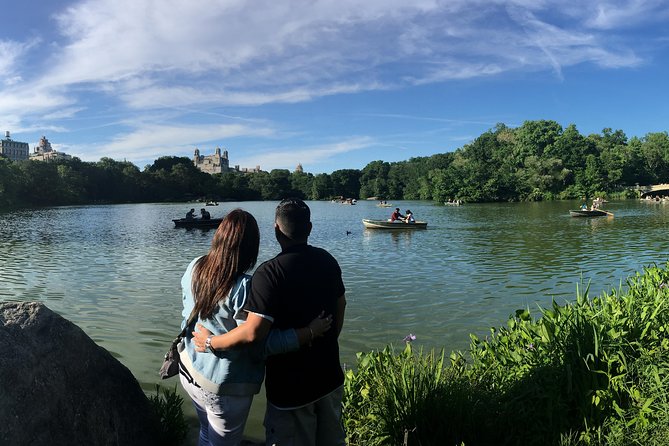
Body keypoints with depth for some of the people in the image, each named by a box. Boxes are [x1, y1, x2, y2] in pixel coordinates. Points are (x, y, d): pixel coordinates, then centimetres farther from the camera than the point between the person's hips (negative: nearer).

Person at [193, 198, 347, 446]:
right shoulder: (327, 260, -3)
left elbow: (253, 332, -31)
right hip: (330, 375, 6)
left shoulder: (269, 272, -24)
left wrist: (211, 341, -15)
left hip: (291, 384, -6)